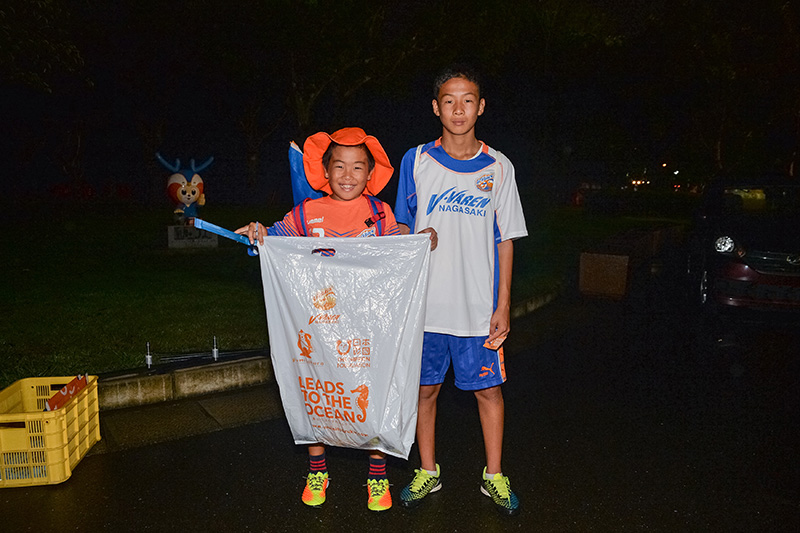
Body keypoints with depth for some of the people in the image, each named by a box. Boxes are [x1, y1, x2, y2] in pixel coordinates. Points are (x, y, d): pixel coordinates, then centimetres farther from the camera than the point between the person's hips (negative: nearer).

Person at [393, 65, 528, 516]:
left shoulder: (498, 167, 2)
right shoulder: (416, 161, 2)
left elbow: (505, 240, 3)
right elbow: (404, 231, 7)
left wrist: (503, 306, -1)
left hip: (479, 306, 0)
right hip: (425, 304, 1)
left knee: (489, 390, 7)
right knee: (425, 389, 11)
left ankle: (494, 476, 27)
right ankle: (428, 472, 30)